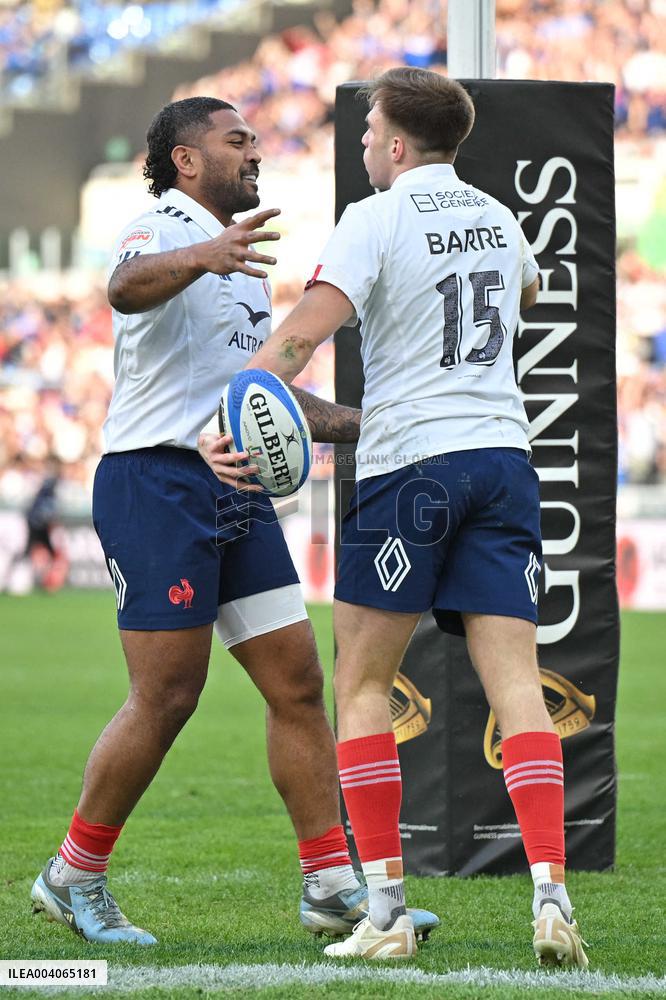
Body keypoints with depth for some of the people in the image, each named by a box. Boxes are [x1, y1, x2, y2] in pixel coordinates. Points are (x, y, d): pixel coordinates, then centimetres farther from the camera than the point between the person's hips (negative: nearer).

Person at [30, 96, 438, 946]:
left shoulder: (241, 259, 23)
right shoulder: (163, 231, -7)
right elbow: (127, 287, -33)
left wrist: (357, 424, 26)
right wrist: (204, 256, -52)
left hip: (235, 489, 9)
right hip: (157, 483, -9)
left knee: (297, 682, 3)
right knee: (166, 698, -8)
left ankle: (333, 888, 6)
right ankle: (72, 878, 7)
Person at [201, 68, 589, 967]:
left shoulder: (376, 220, -5)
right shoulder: (497, 217, 14)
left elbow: (307, 327, -19)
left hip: (409, 460, -5)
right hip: (503, 455, 5)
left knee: (361, 684, 6)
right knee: (516, 682, -2)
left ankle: (387, 909, 3)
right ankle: (551, 895, -17)